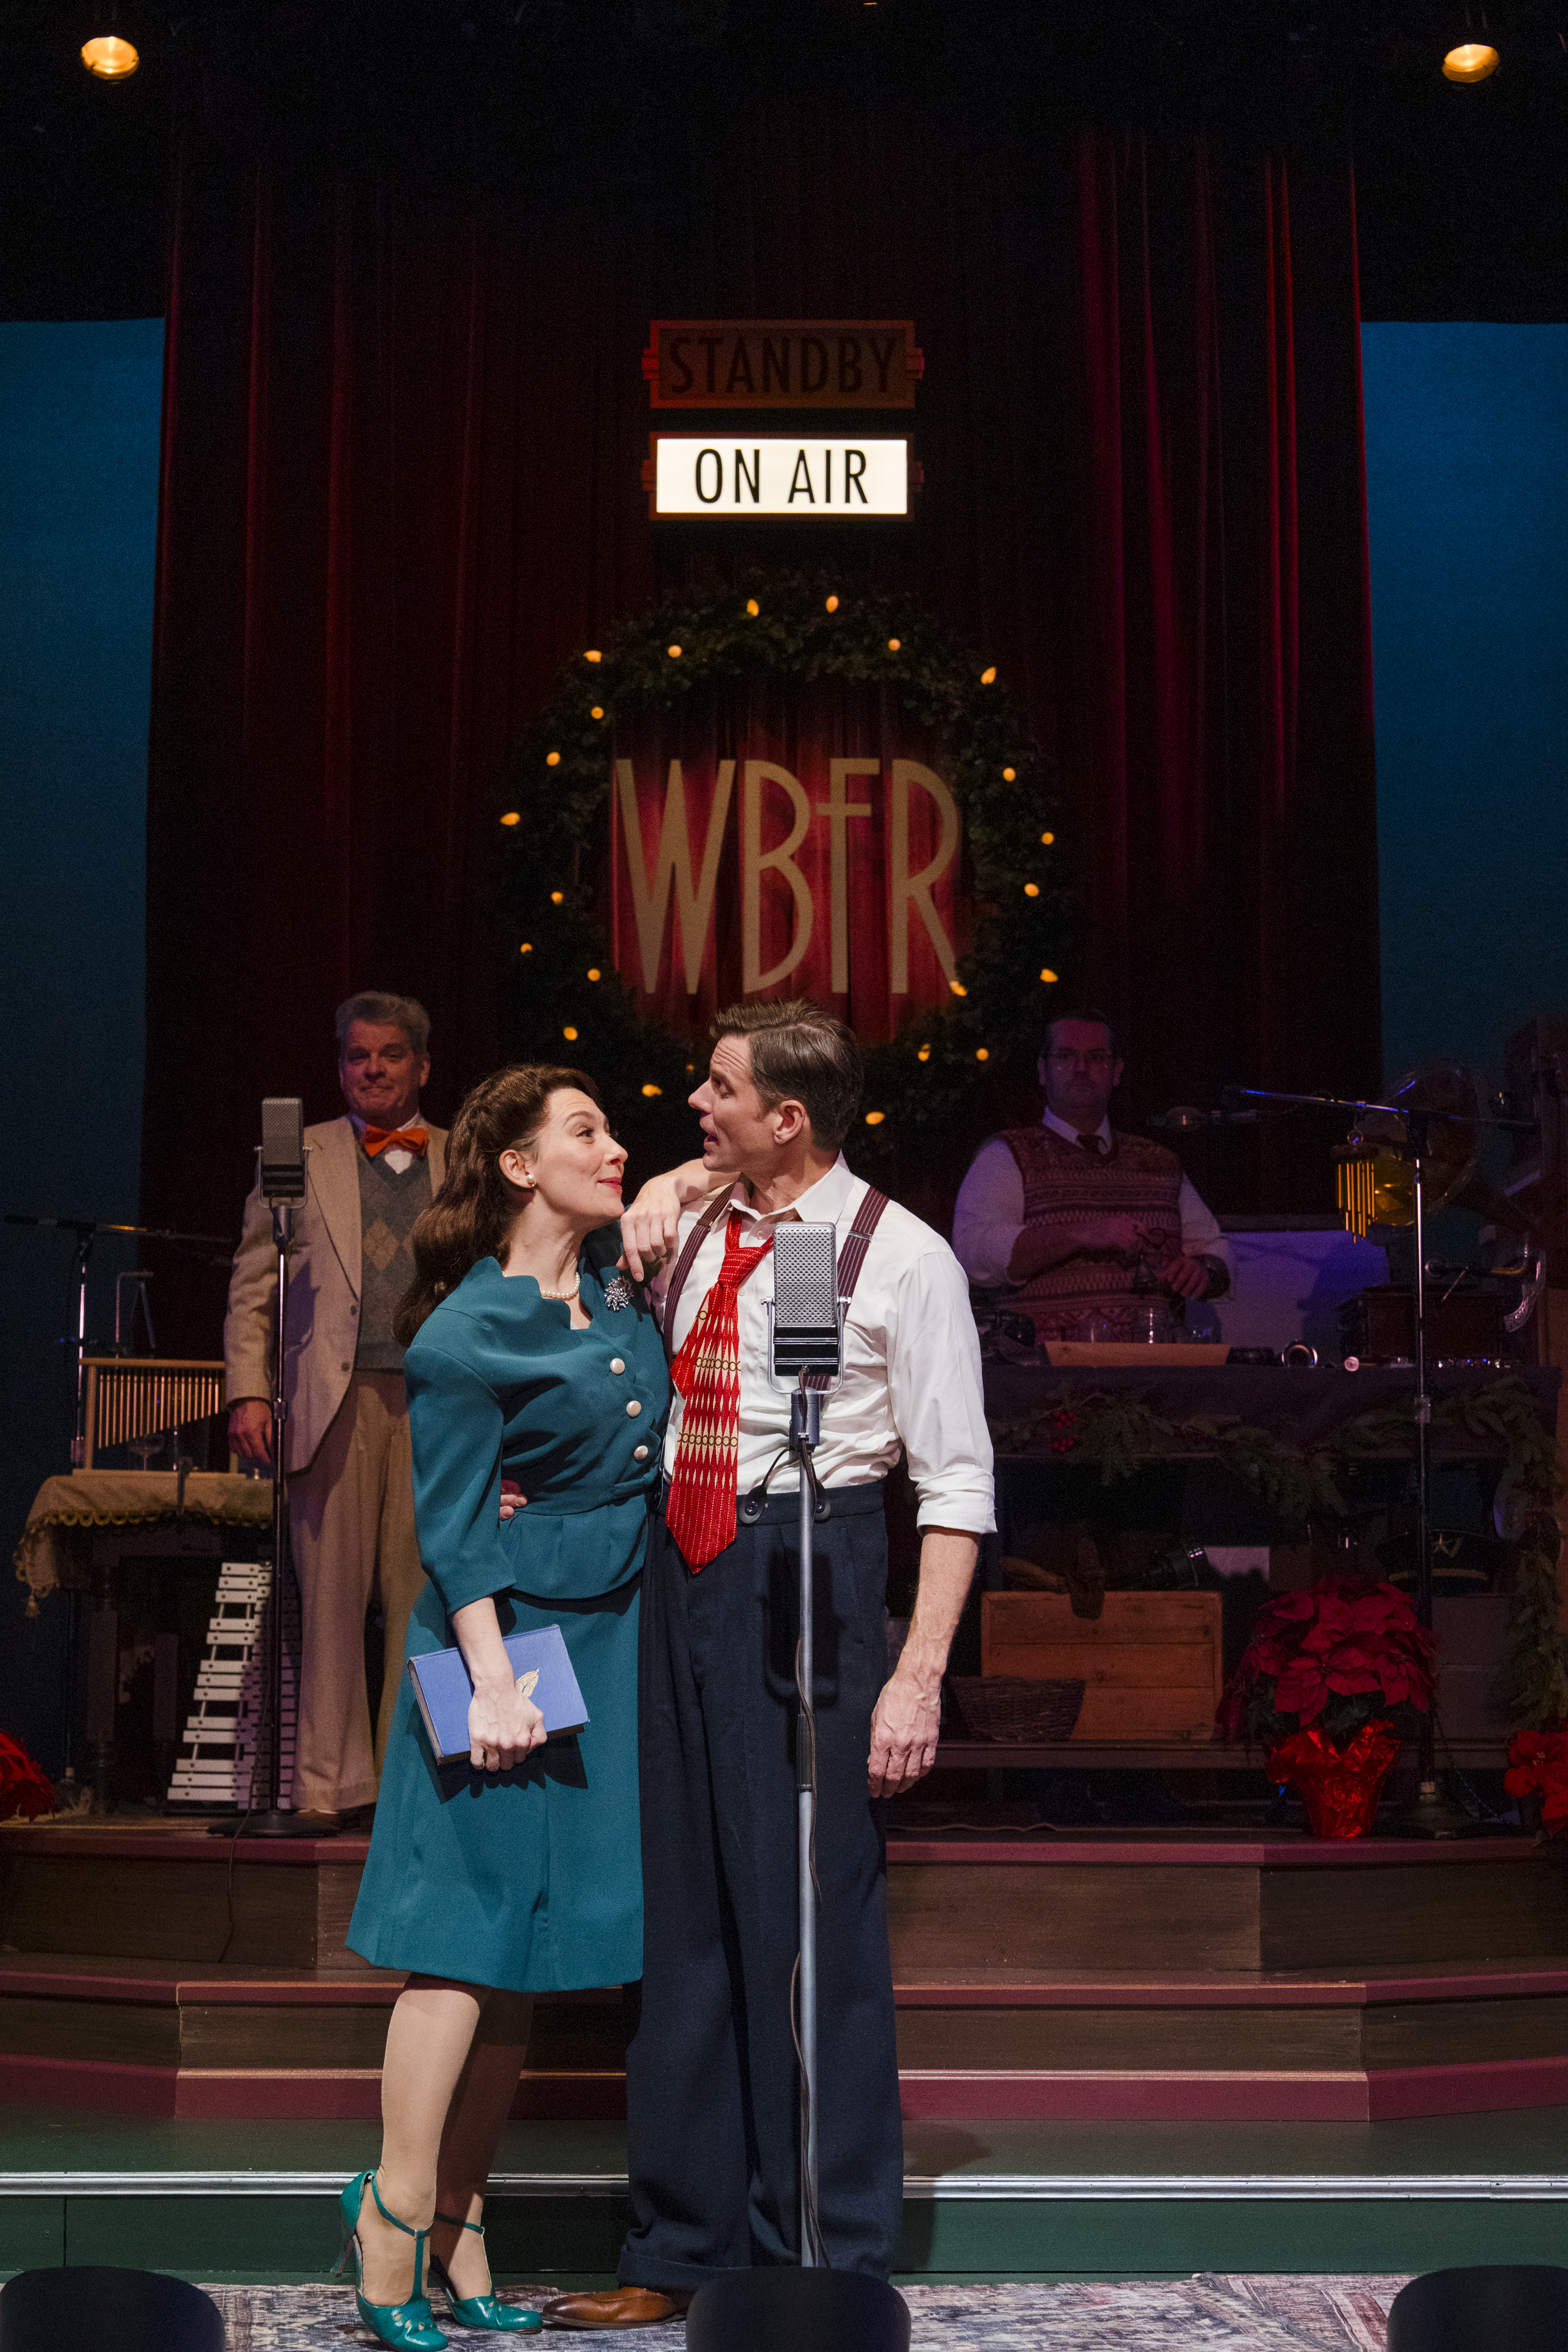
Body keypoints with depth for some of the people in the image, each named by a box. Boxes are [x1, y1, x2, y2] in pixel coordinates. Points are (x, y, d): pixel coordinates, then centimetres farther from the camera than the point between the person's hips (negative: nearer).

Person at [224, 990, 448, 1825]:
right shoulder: (300, 1159, 13)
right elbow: (252, 1287, 9)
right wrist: (248, 1392, -3)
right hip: (336, 1401, -1)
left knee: (423, 1594, -1)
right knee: (331, 1593, -2)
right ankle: (330, 1785, 4)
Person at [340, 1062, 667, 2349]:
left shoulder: (628, 1281, 9)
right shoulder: (465, 1333, -11)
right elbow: (453, 1526, -12)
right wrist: (495, 1678, -18)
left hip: (613, 1636, 7)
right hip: (511, 1629, -7)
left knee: (534, 1944, 9)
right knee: (472, 1926, -4)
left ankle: (456, 2220, 18)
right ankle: (397, 2211, 8)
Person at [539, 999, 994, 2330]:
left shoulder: (900, 1255, -6)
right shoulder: (691, 1228, 10)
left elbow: (958, 1482, -8)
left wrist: (920, 1670, -16)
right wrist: (658, 1198, 9)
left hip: (806, 1575, -6)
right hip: (675, 1570, 6)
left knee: (812, 1919, -2)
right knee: (679, 1911, 11)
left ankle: (833, 2267, 12)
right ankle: (683, 2249, 24)